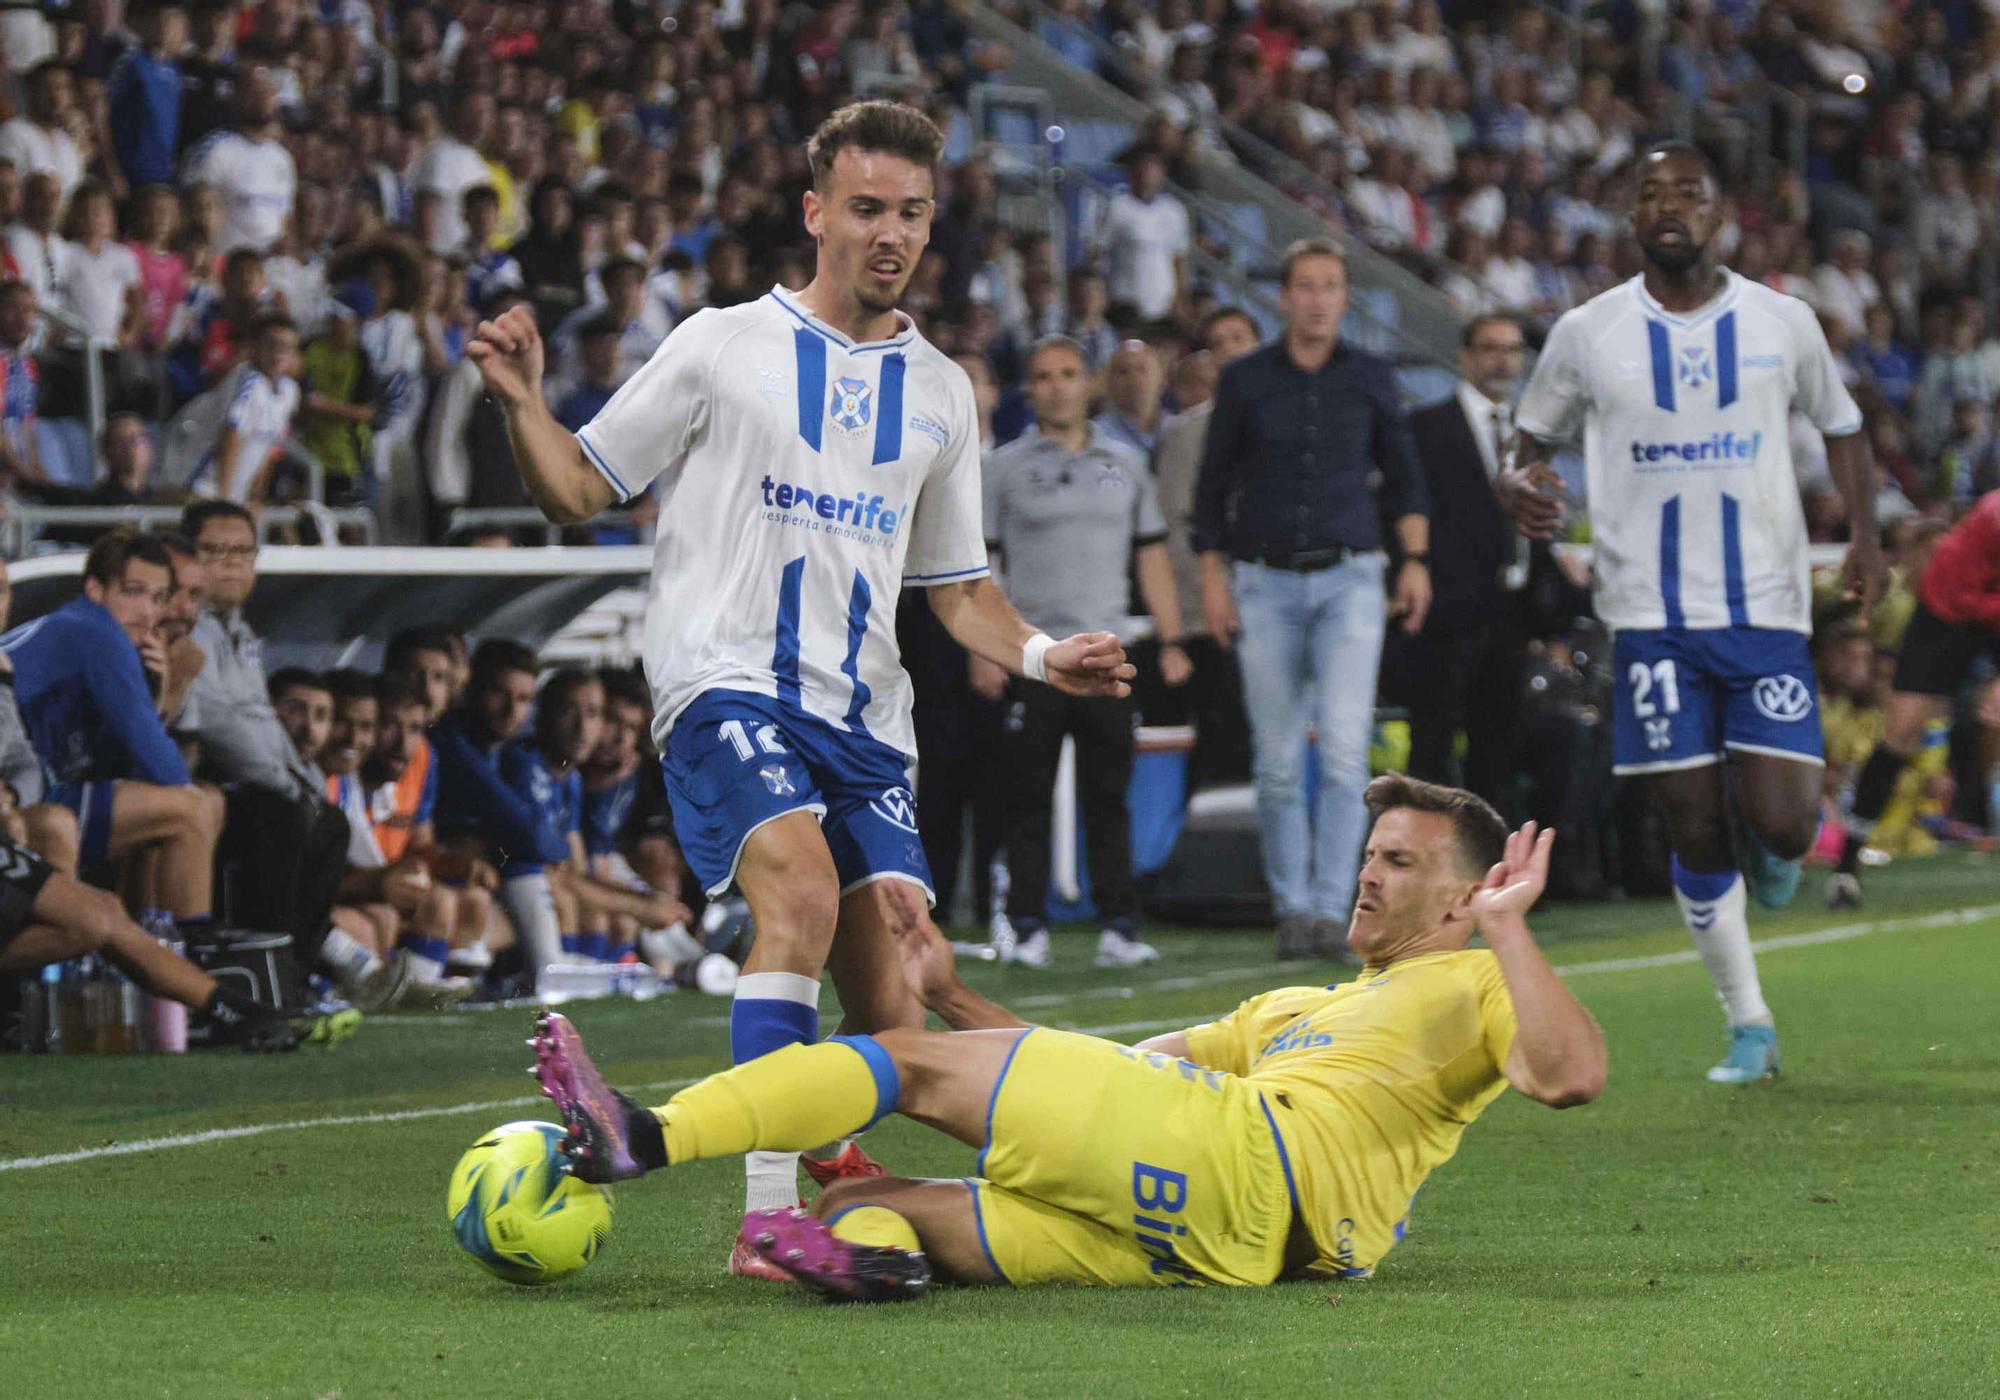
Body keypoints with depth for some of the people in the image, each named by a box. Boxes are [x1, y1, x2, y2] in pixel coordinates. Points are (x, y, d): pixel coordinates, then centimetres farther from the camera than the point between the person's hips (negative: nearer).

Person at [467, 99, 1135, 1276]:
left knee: (894, 990, -8)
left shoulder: (941, 392, 18)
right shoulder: (722, 347, 5)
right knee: (802, 886, -30)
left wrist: (1041, 655, 5)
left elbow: (956, 584, 23)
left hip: (866, 715, 5)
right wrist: (525, 404, -11)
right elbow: (582, 491, 7)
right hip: (727, 682, -5)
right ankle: (769, 1212, -31)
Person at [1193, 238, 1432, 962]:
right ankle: (1292, 908, 12)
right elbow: (1213, 485, 9)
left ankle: (1331, 907, -15)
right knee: (1277, 759, 2)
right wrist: (1212, 577, 1)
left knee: (1344, 745, -14)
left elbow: (1403, 474, 15)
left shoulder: (1371, 378, 7)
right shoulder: (1244, 381, 5)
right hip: (1265, 584, 0)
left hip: (1349, 581, 0)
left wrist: (1415, 559, 4)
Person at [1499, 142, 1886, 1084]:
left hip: (1766, 608, 0)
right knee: (1693, 828, -1)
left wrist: (1864, 532, 1)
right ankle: (1749, 1028, 13)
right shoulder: (1586, 334, 2)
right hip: (1652, 614, 0)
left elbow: (1840, 425, 16)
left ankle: (1773, 852, 29)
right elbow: (1534, 437, 13)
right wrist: (1517, 484, -12)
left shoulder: (1782, 323, 4)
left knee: (1782, 822, -10)